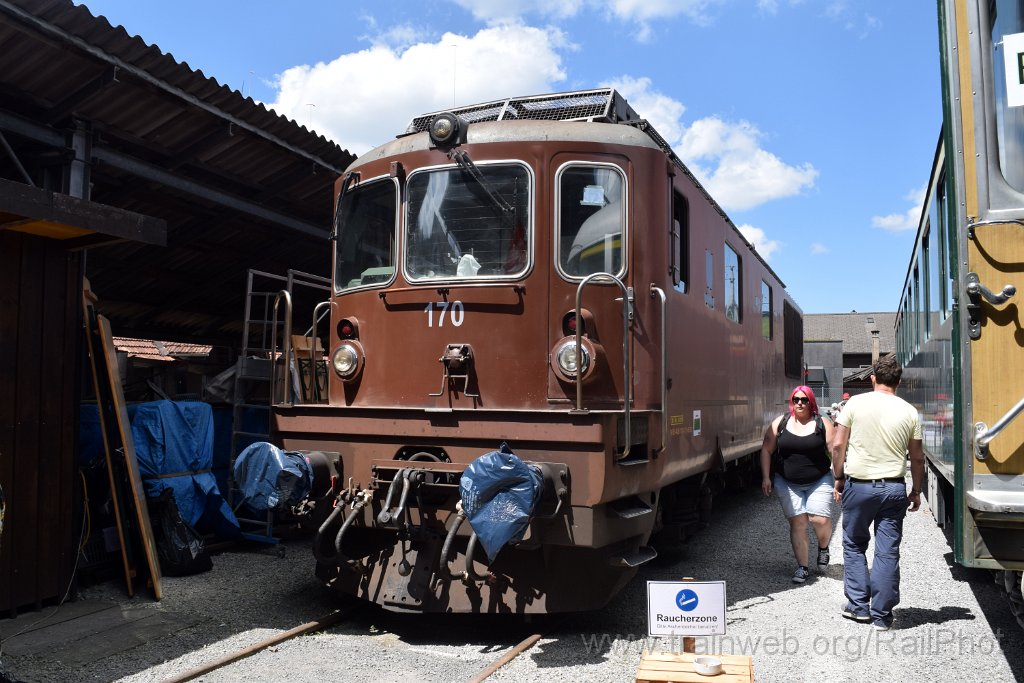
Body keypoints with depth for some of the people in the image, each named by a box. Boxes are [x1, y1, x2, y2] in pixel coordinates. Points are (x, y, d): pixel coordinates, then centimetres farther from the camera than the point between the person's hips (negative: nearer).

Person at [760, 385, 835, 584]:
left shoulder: (822, 424, -1)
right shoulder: (780, 423, 3)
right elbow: (766, 450, 6)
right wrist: (766, 477, 0)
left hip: (819, 482, -1)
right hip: (788, 484, 1)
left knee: (820, 520, -12)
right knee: (797, 522, -2)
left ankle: (823, 548, 23)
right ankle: (802, 567, 7)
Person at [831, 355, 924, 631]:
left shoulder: (856, 403, -4)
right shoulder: (909, 412, 2)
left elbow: (838, 445, -4)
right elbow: (917, 458, 6)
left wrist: (839, 479, 6)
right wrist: (916, 491, 17)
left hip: (859, 485, -1)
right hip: (894, 487, 1)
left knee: (854, 546, 15)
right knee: (888, 551, 6)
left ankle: (858, 606, 15)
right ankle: (882, 615, 10)